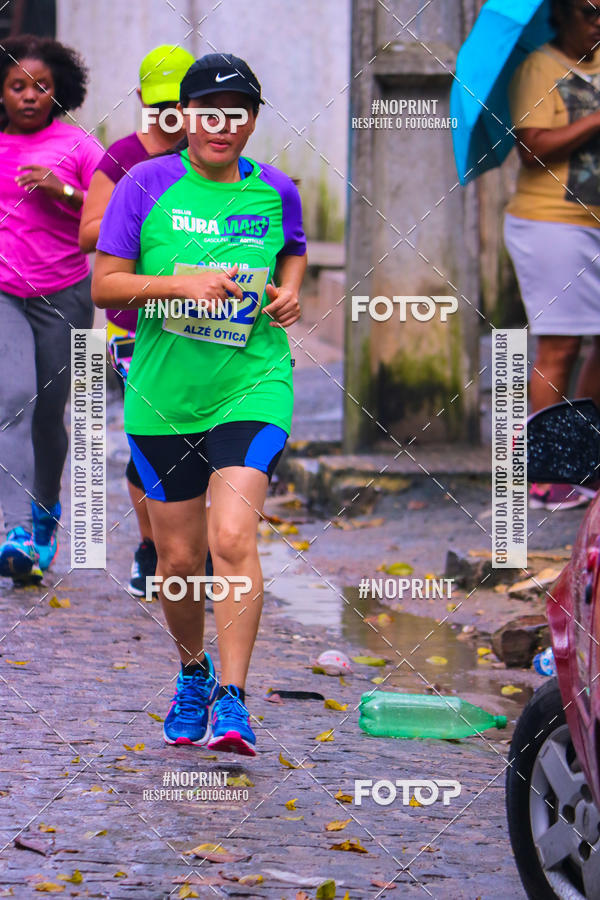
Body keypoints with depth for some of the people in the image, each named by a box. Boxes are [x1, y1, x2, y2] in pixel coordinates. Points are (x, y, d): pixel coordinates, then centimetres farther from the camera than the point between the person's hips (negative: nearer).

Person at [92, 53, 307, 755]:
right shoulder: (145, 185, -3)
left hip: (252, 386, -1)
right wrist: (182, 284, -18)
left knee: (233, 539, -18)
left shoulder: (275, 192, 3)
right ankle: (192, 671, 35)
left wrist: (289, 291, 5)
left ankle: (231, 699, -14)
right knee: (178, 557, 8)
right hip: (163, 393, 1)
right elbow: (104, 285, -4)